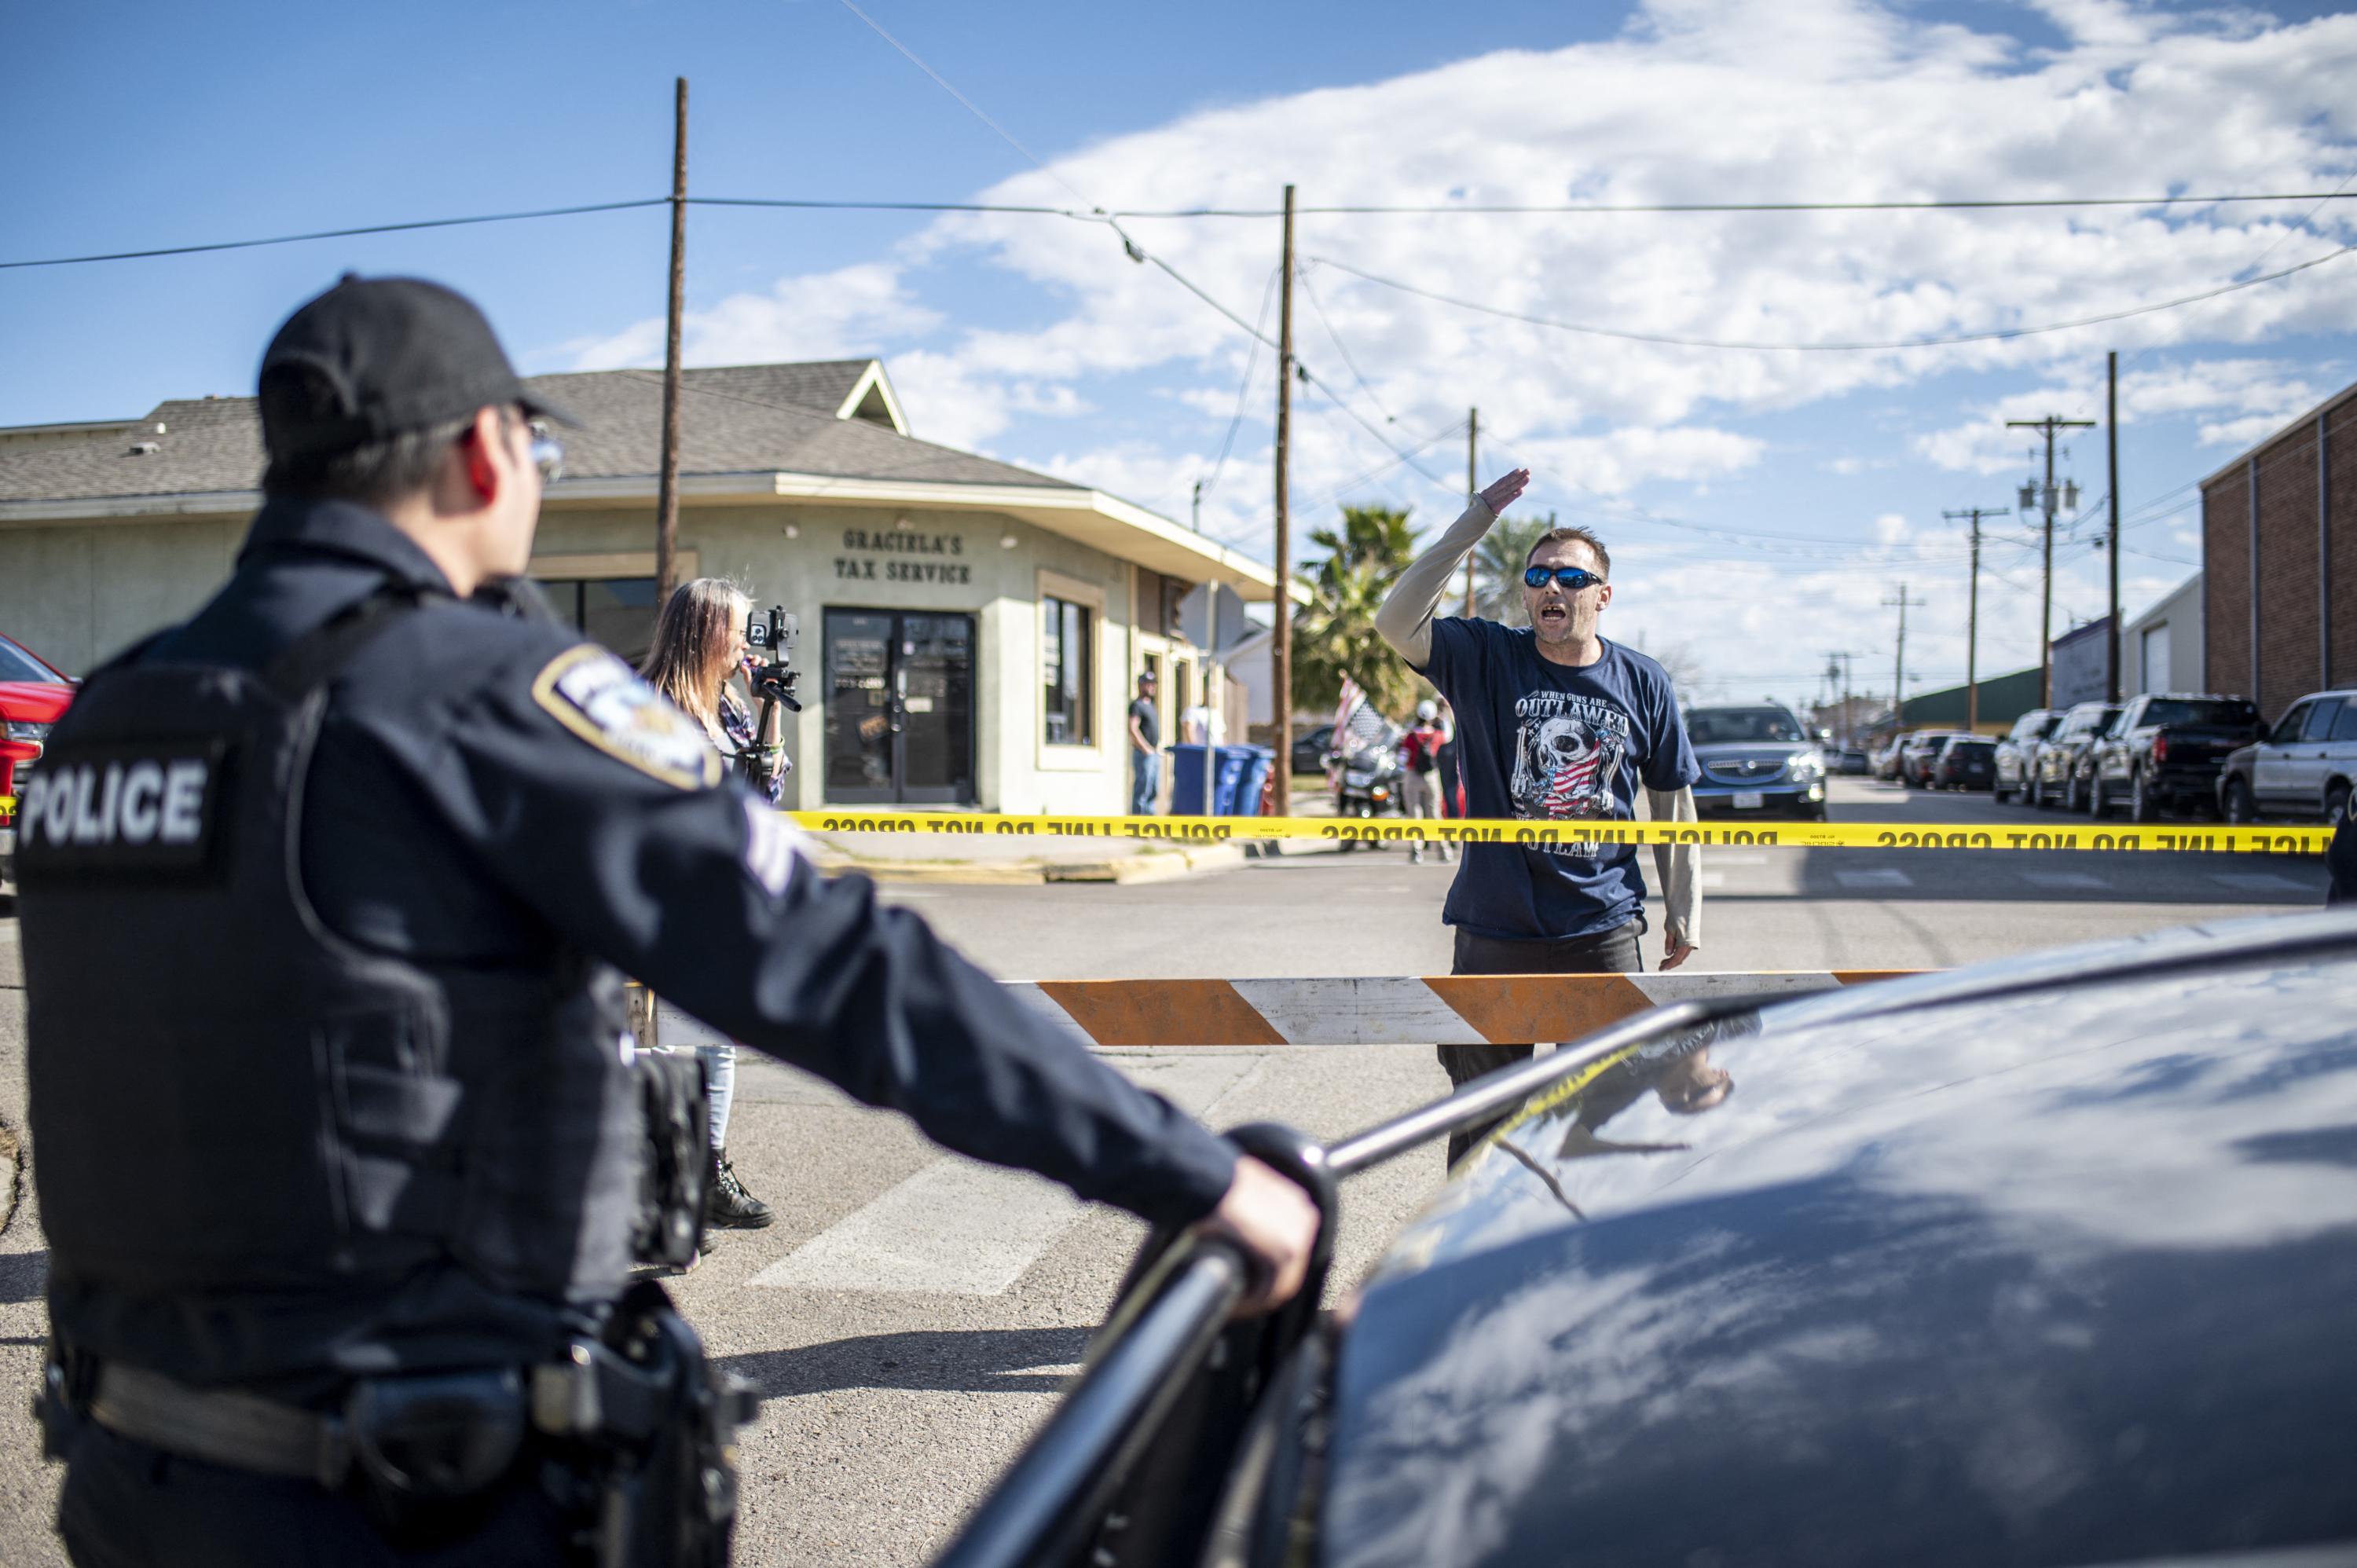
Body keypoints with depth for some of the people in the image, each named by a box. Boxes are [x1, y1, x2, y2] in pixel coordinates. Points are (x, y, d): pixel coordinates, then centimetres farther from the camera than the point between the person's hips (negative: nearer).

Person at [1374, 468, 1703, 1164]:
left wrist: (1684, 911, 8)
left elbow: (1672, 801, 10)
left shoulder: (1643, 683, 2)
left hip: (1603, 931, 1)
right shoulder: (1485, 658, -3)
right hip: (1495, 930, -1)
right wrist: (1474, 524, -21)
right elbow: (1396, 622, -19)